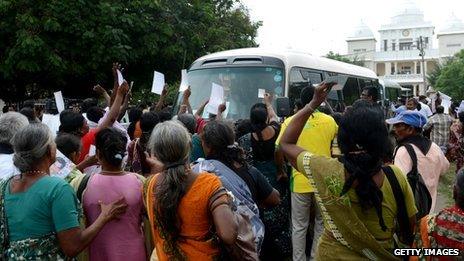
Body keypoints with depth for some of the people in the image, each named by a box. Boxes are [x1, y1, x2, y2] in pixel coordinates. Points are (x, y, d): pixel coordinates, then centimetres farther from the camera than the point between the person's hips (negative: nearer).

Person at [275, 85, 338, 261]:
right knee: (321, 224, 20)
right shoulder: (329, 121, -1)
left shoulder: (291, 121, -8)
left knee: (299, 226, 11)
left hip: (300, 181, -2)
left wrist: (281, 169, 7)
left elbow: (279, 150, -9)